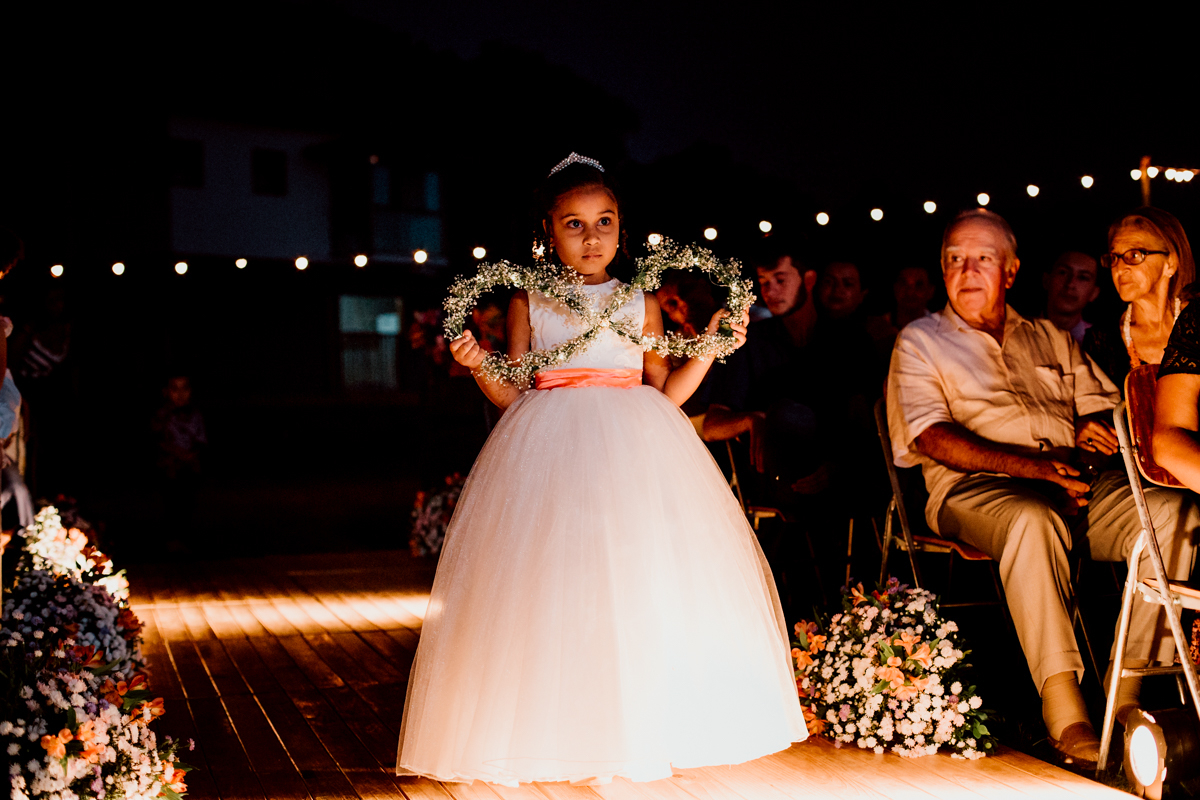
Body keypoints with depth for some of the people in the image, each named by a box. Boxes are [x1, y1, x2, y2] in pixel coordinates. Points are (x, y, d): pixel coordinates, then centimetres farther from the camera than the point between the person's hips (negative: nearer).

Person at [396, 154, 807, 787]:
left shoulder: (640, 303, 9)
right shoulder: (528, 303, 7)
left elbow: (665, 392, 10)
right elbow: (513, 397, 6)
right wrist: (478, 365, -11)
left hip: (634, 451, 1)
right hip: (551, 455, -1)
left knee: (640, 585, -2)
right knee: (553, 589, -5)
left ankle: (633, 733, 10)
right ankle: (559, 736, 5)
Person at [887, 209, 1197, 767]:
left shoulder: (1050, 338, 27)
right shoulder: (920, 341, 12)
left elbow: (1102, 406, 22)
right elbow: (932, 438, -3)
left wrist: (1094, 428, -5)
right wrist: (1032, 465, -15)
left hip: (1074, 481, 5)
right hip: (973, 487, -4)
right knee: (1034, 519, -39)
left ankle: (1128, 693, -21)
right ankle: (1064, 713, -39)